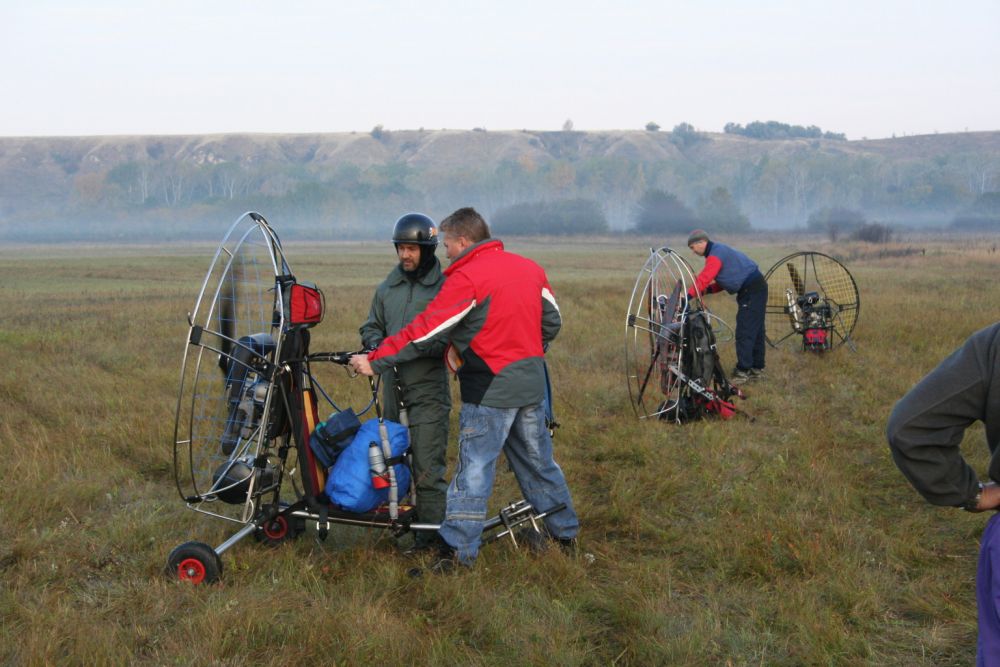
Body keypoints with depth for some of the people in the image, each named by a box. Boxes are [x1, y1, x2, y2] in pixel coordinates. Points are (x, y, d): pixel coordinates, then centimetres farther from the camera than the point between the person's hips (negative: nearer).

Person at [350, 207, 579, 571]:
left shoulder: (467, 278, -14)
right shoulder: (529, 268, 8)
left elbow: (424, 332, -15)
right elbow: (552, 322, 17)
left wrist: (374, 361, -9)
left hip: (491, 389, -7)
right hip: (532, 384, 7)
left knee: (474, 468, -3)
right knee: (538, 461, 18)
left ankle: (459, 549, -2)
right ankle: (565, 532, 27)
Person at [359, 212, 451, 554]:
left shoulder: (445, 288, -4)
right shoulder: (387, 288, 13)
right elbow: (371, 327, 21)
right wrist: (377, 344, -3)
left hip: (429, 388, -6)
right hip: (393, 385, 6)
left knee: (428, 465, -8)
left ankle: (430, 531, -2)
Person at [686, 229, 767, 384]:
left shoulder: (716, 254, -16)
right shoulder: (719, 250, 16)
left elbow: (704, 278, -28)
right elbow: (725, 279, 18)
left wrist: (689, 295, -32)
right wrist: (708, 290, 3)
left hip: (752, 290, -10)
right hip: (756, 288, 10)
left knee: (744, 332, -9)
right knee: (755, 331, 15)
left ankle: (742, 372, -8)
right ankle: (757, 368, 23)